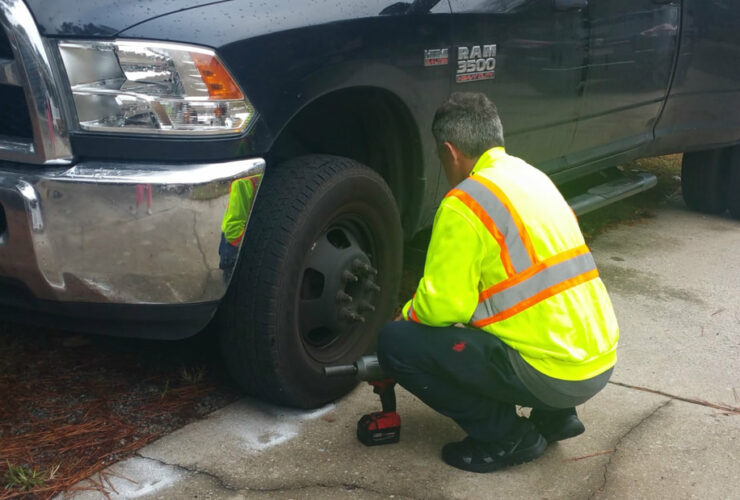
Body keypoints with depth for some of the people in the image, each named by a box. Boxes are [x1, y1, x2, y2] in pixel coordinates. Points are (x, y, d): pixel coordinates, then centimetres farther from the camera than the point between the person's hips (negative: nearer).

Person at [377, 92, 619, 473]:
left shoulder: (465, 203, -13)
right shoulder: (531, 176, 14)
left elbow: (442, 306, -14)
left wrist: (408, 315, 9)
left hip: (552, 371, -9)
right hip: (598, 359, 9)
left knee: (396, 343, -4)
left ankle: (508, 438, 3)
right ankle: (554, 414, 20)